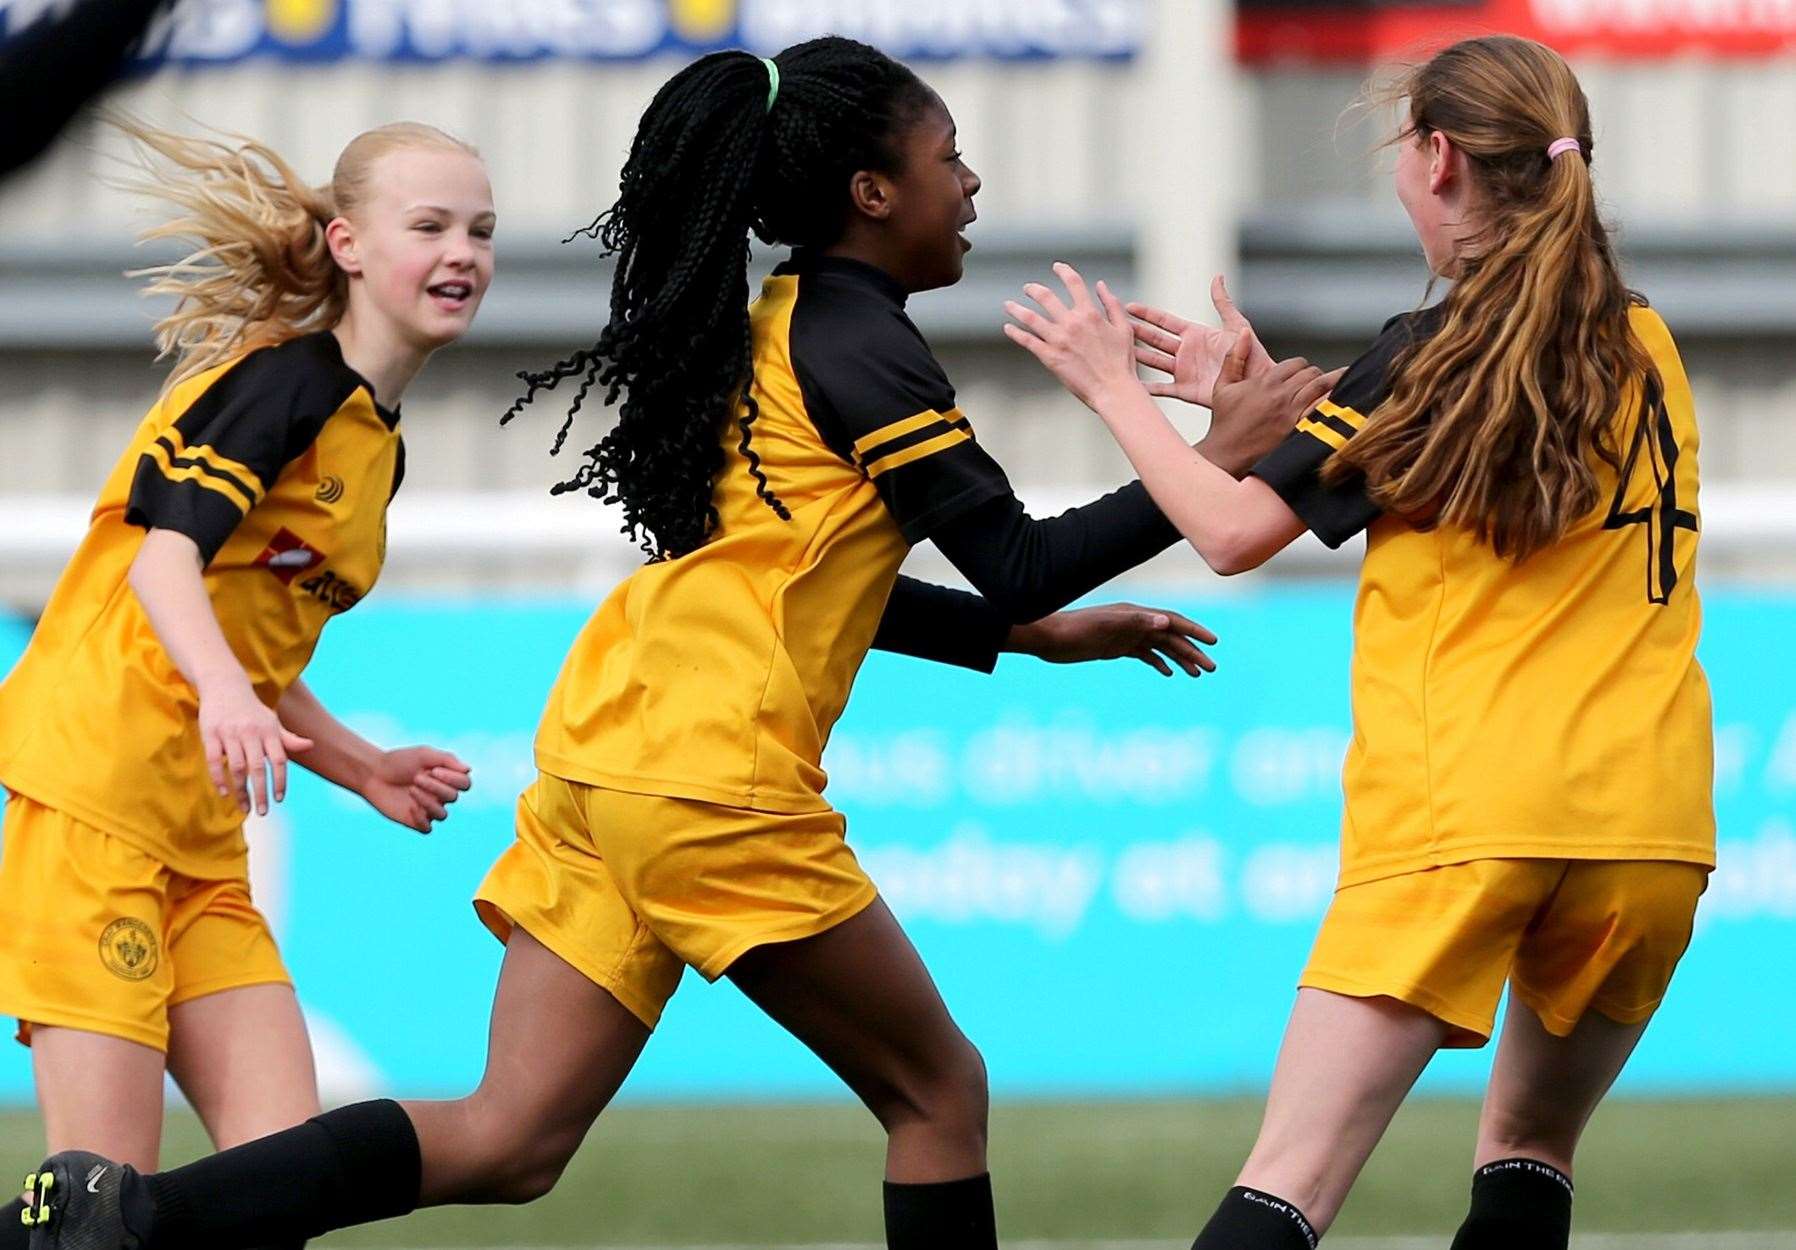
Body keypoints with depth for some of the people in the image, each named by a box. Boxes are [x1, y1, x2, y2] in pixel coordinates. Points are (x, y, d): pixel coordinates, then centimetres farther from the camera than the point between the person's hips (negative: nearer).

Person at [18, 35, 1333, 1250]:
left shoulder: (773, 332, 22)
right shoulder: (863, 346, -5)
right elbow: (1020, 559, -8)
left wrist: (1037, 636, 32)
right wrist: (1214, 470, -2)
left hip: (602, 751, 8)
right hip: (717, 785, -8)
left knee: (508, 1143, 0)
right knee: (938, 1090, 7)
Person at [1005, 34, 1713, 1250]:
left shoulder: (1428, 358, -3)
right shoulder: (1647, 352, 14)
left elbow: (1237, 532, -2)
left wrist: (1114, 388, 11)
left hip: (1461, 817, -5)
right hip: (1650, 822, 5)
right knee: (1529, 1153, 21)